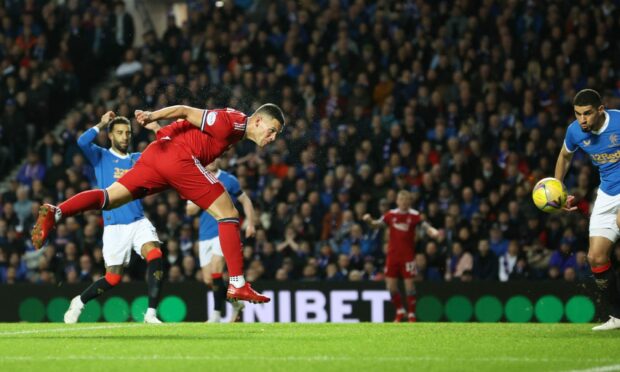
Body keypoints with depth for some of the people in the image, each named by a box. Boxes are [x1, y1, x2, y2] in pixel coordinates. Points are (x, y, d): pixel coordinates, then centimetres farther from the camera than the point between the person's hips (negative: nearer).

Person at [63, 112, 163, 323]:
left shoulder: (138, 159, 14)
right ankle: (79, 302, 29)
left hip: (139, 221, 2)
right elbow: (82, 142, -14)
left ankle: (151, 314, -22)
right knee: (113, 278, 0)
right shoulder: (101, 157, 6)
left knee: (155, 255, -25)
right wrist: (101, 125, -6)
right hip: (114, 226, -2)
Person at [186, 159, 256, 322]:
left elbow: (245, 201, 10)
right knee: (208, 280, 3)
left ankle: (216, 315, -16)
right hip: (205, 235, 5)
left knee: (215, 271, -22)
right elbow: (189, 211, 6)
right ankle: (235, 303, 25)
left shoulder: (229, 180, 1)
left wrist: (250, 224, 2)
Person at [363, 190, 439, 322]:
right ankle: (399, 311, 24)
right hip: (393, 254, 3)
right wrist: (369, 220, -11)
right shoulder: (391, 214, 3)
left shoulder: (414, 215, -6)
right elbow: (377, 224, 10)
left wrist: (433, 232, -34)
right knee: (391, 285, 3)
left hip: (408, 255, -3)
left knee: (409, 285, -4)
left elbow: (426, 227, -12)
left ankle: (411, 315, 7)